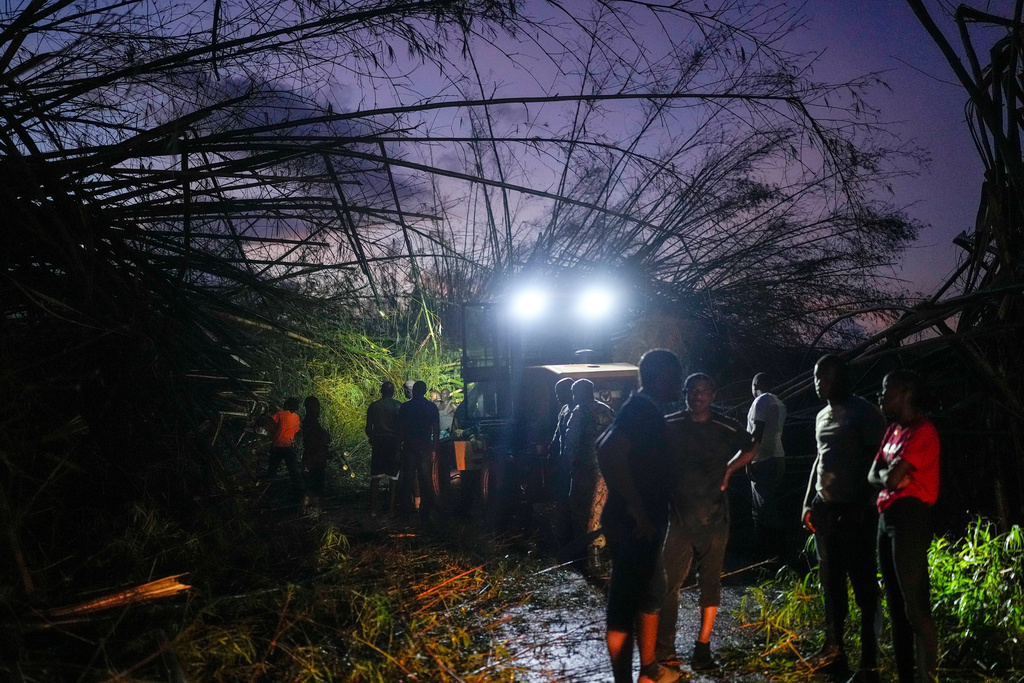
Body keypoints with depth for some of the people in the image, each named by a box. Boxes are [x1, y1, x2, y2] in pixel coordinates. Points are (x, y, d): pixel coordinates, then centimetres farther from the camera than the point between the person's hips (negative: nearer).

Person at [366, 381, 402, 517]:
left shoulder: (373, 406, 3)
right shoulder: (397, 405, -4)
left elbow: (368, 428, 4)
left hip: (378, 443, 2)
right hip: (393, 443, -2)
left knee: (375, 477, 6)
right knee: (393, 477, 3)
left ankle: (374, 510, 3)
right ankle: (391, 509, 2)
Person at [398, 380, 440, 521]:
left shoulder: (405, 407, -2)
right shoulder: (432, 407, 1)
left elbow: (400, 428, -2)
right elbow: (436, 430, 0)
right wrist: (434, 449, 4)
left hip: (409, 446, -1)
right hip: (425, 446, 1)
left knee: (407, 477, 10)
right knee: (425, 479, 4)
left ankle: (406, 506, 13)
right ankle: (425, 512, 5)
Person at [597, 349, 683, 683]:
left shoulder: (649, 411, 12)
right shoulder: (642, 409, -19)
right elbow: (609, 451, -35)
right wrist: (636, 510, -28)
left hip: (645, 524, 10)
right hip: (632, 525, -10)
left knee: (648, 594, 22)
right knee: (625, 603, 0)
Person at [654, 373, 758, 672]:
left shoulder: (726, 429, -1)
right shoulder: (669, 426, -1)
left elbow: (751, 448, 18)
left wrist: (729, 470, 6)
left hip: (714, 518, 1)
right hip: (679, 517, 0)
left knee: (710, 583, 7)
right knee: (669, 583, -4)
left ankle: (703, 648, 17)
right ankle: (664, 649, 5)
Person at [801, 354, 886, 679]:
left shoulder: (864, 413, -8)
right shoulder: (822, 416, 15)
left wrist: (866, 505, -15)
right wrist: (808, 503, 16)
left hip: (855, 511, -7)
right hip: (824, 509, 8)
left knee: (863, 582, -1)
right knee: (831, 582, 11)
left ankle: (869, 658, 7)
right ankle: (833, 650, 20)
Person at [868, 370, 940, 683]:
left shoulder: (923, 431, -13)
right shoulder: (892, 431, 16)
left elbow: (892, 477, -20)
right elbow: (873, 475, 13)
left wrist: (890, 475, 0)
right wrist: (891, 476, -6)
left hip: (910, 519, -10)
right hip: (887, 517, 10)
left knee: (916, 609, -8)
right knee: (896, 605, 14)